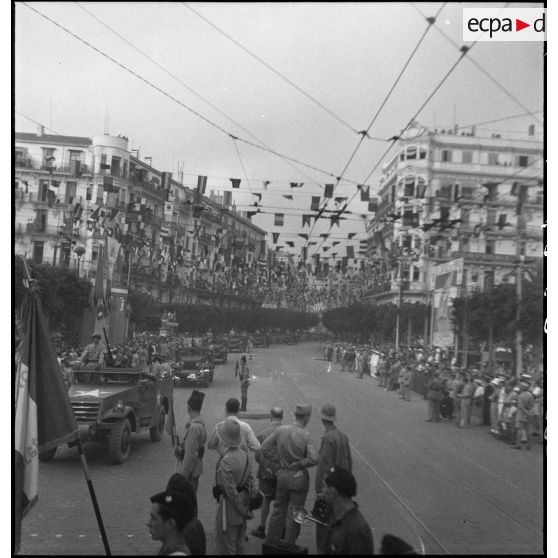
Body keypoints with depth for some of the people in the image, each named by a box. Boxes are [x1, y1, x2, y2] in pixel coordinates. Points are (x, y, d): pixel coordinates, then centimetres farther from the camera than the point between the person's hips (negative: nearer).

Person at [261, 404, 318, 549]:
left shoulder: (281, 430, -7)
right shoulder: (305, 435, -18)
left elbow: (263, 447, -4)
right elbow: (314, 459, -24)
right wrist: (299, 464, -8)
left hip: (283, 475, 4)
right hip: (299, 477, -4)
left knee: (278, 510, 20)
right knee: (294, 513, 11)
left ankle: (271, 541, 30)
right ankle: (288, 545, 21)